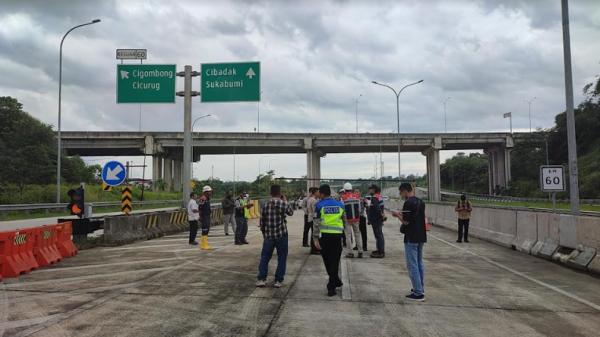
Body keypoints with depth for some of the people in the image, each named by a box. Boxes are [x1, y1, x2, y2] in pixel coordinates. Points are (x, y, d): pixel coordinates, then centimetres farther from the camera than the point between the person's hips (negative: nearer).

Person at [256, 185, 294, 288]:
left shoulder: (265, 205, -1)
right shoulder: (284, 204, -8)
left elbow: (262, 222, 4)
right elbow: (291, 213, 12)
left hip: (268, 236, 2)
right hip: (281, 235, -2)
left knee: (265, 257, 13)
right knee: (281, 258, 9)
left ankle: (261, 279, 9)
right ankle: (278, 281, 10)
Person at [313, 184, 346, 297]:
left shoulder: (319, 205, -4)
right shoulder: (340, 204, 5)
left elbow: (316, 223, -8)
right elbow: (344, 220, 15)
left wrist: (316, 238, -5)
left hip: (324, 236, -1)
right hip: (337, 236, 2)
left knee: (327, 261, 16)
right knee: (335, 261, 7)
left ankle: (336, 281, 27)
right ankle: (331, 287, 5)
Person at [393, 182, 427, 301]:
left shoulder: (408, 203, -17)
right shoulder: (420, 202, 10)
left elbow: (406, 221, -19)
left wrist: (398, 215, -2)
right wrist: (403, 215, 17)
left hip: (411, 238, -9)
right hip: (421, 237, 9)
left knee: (412, 265, -3)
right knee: (419, 263, 17)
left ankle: (418, 293, -2)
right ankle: (420, 289, 25)